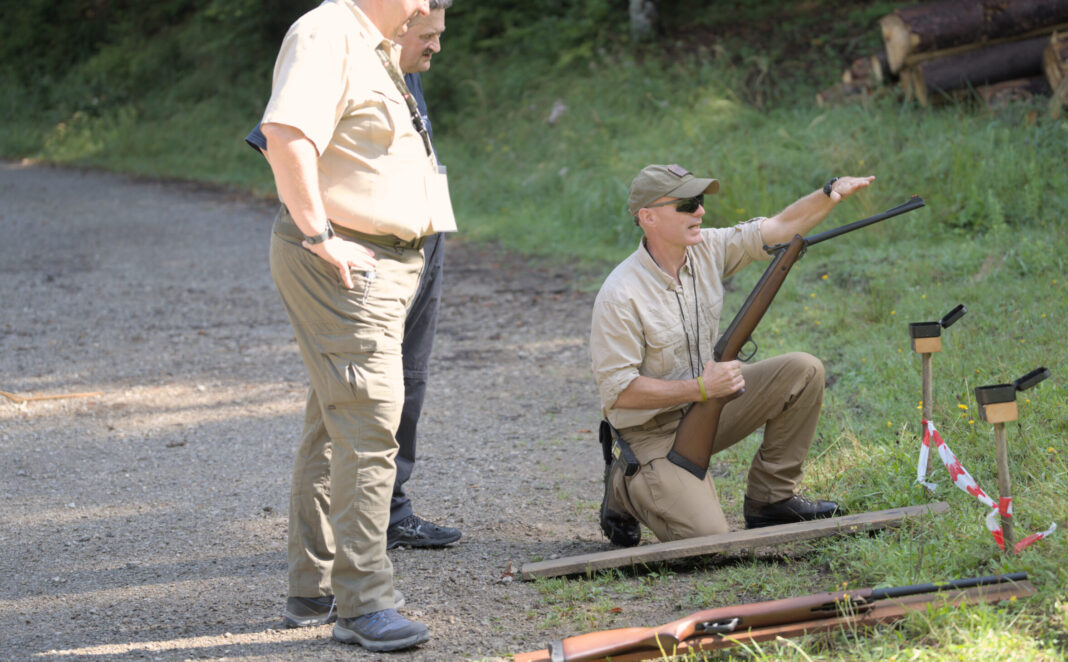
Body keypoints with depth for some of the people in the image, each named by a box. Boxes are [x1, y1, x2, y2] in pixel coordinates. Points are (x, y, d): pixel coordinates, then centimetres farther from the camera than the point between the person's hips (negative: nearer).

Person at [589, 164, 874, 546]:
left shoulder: (706, 250, -5)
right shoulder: (619, 297, -25)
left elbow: (780, 228, -3)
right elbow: (618, 390, -23)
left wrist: (831, 193, -21)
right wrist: (700, 388, -26)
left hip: (703, 405, 7)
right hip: (652, 434, -7)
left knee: (803, 371, -7)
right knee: (708, 537, -21)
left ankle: (771, 498, 4)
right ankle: (628, 489, 10)